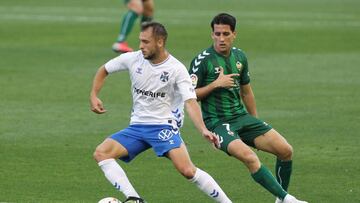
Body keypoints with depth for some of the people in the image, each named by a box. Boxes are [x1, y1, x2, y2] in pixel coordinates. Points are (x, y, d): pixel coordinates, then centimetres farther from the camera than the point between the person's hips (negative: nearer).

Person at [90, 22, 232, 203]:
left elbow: (190, 102, -18)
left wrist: (203, 130, -33)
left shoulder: (177, 69, -11)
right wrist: (94, 96, 2)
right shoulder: (133, 59, 0)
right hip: (137, 127, 5)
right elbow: (104, 70, 16)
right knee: (100, 153, -16)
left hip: (164, 126, -5)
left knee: (187, 170, -24)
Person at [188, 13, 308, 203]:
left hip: (241, 116, 6)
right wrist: (216, 84, -19)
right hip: (217, 122, -6)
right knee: (249, 157, -31)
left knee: (285, 150, -5)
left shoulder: (239, 56, 8)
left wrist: (255, 123, 26)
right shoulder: (202, 60, -10)